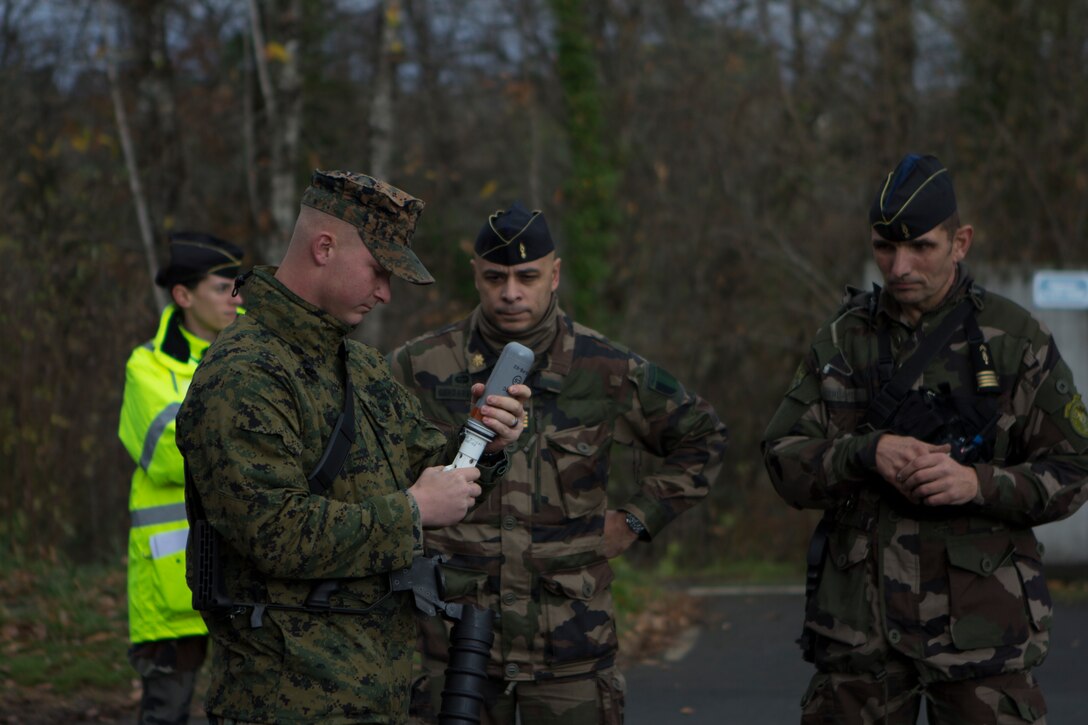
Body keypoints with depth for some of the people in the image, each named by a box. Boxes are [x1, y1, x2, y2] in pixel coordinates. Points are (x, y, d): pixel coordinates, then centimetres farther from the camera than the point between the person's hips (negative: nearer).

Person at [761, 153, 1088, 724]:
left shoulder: (1015, 340, 0)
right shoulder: (842, 340, 8)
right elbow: (785, 461, 2)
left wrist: (977, 483, -18)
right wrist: (869, 453, -18)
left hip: (977, 620, -3)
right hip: (861, 622, 3)